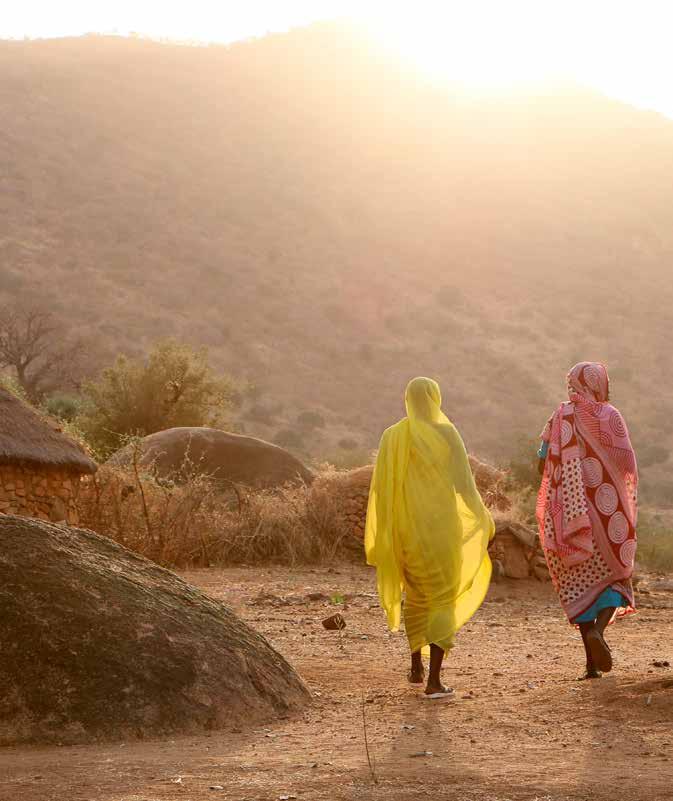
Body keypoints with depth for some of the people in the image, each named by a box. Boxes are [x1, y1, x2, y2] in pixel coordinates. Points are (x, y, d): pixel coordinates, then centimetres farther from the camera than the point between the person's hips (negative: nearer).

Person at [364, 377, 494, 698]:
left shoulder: (392, 437, 0)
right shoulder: (446, 434, -10)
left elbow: (380, 490, 1)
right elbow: (464, 483, -8)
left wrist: (378, 541, 8)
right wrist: (482, 520, 7)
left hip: (406, 528, 4)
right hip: (442, 527, -4)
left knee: (415, 594, 25)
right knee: (444, 601, 1)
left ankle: (416, 668, 34)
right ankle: (433, 680, -9)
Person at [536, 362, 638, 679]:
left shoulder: (561, 416, 4)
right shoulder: (610, 416, -2)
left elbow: (544, 461, -1)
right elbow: (628, 464, -9)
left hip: (570, 510, 2)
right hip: (608, 508, -2)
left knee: (579, 582, 8)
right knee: (615, 575, 13)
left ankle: (593, 662, 0)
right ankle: (598, 629, -17)